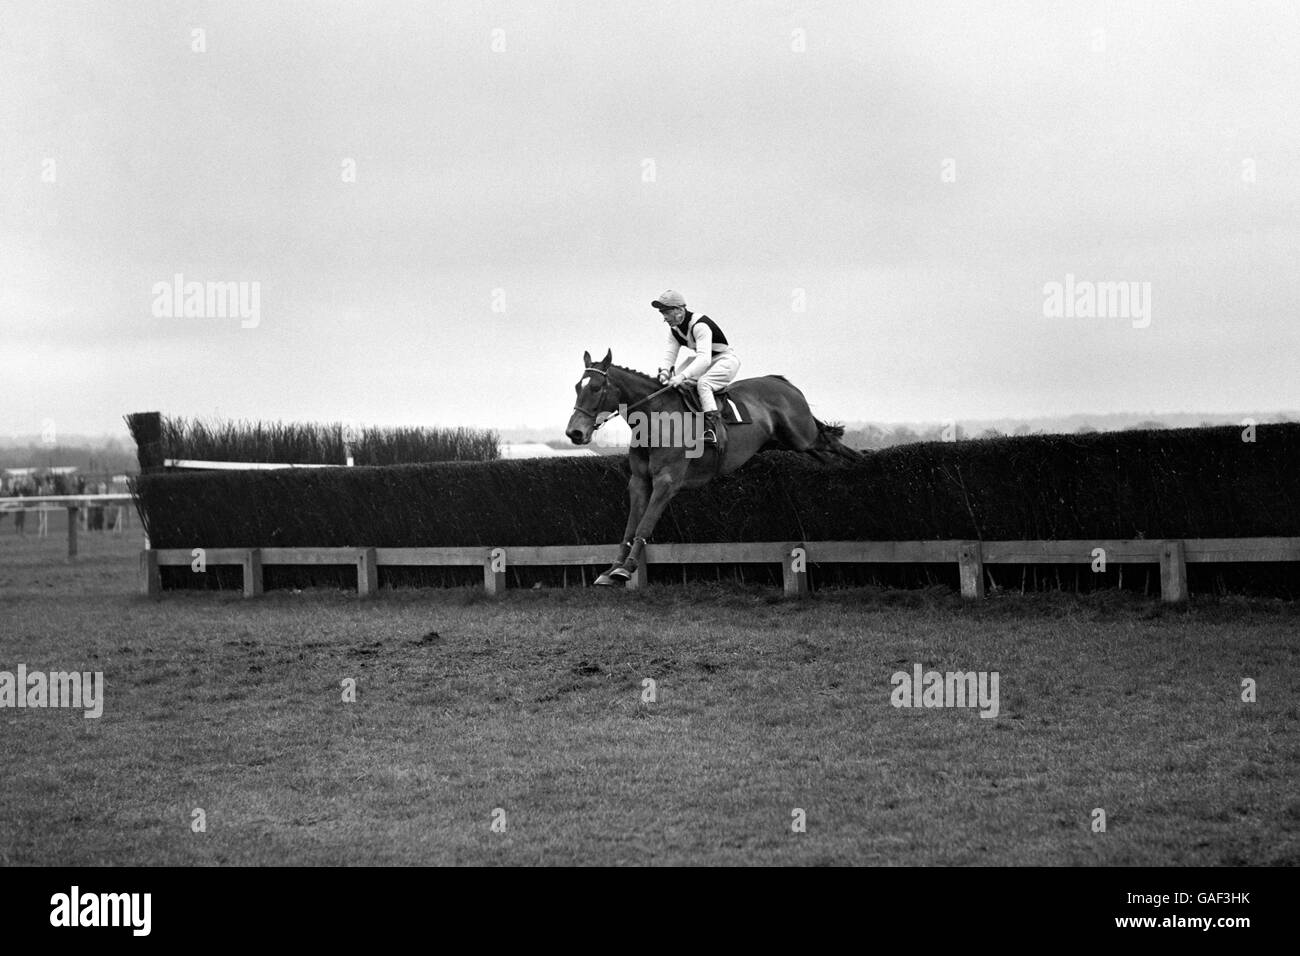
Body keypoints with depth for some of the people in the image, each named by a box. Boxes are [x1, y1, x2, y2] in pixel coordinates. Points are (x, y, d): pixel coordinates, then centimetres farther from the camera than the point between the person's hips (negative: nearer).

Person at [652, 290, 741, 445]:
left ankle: (711, 430, -40)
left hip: (726, 359, -9)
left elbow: (704, 358, -40)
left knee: (703, 383, -34)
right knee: (671, 383, -1)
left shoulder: (700, 325, -30)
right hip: (704, 361, 9)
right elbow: (669, 353, -7)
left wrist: (682, 376, -52)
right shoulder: (674, 330, -1)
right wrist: (664, 371, -31)